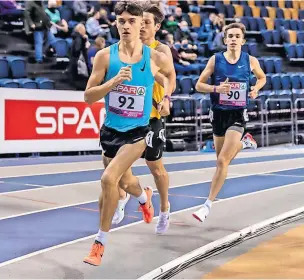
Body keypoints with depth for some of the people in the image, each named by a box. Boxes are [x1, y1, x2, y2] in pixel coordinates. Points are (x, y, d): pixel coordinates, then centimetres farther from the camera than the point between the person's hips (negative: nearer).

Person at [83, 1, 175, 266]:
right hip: (111, 129, 3)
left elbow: (171, 75, 18)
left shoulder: (156, 58, -6)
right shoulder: (105, 56, -7)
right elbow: (88, 96, -9)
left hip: (137, 131, -3)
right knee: (124, 180, 23)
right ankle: (144, 197, 62)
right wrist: (115, 81, -22)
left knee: (109, 179, -21)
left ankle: (100, 243, -6)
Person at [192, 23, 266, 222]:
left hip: (238, 115, -2)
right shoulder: (215, 60, -4)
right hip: (219, 114, 2)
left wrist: (256, 88, -4)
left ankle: (208, 205, -4)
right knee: (223, 158, 17)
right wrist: (216, 89, -21)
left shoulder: (250, 61, -2)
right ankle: (245, 142, 51)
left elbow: (262, 78, 17)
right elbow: (199, 85, -3)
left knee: (222, 160, -13)